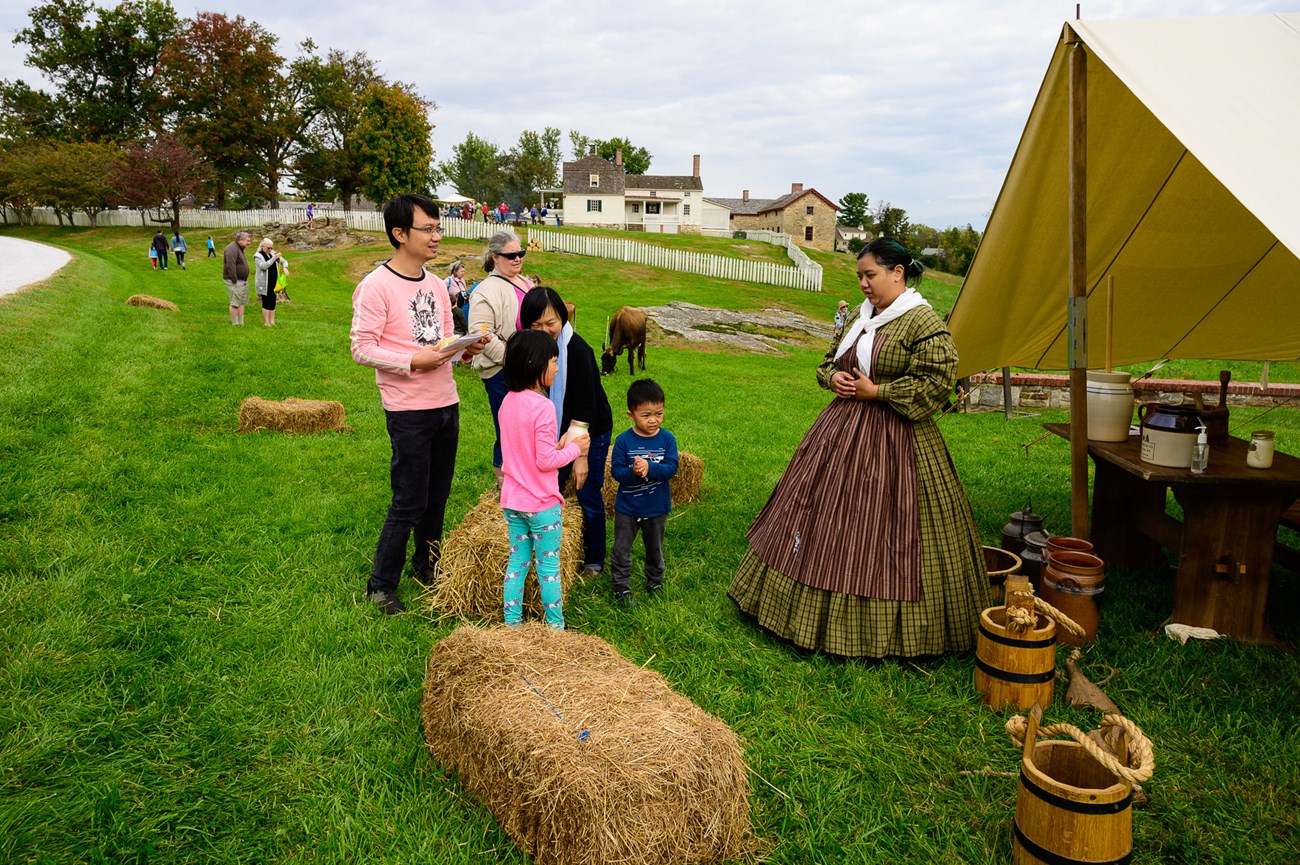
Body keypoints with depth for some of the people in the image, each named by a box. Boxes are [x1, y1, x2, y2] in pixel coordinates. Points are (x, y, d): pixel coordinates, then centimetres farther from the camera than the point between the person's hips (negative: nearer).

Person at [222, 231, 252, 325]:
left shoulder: (239, 248, 16)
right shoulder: (232, 249, -17)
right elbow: (230, 266, -24)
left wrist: (245, 280, 16)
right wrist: (234, 280, -23)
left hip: (243, 281, 10)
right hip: (235, 282, -10)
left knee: (242, 303, 12)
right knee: (235, 303, -7)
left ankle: (241, 323, 18)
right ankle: (235, 324, -4)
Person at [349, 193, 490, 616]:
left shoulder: (435, 284, 11)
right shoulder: (376, 286, -12)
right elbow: (361, 348, -14)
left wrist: (464, 350, -3)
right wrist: (413, 361, -23)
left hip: (446, 404, 7)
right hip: (408, 410, -7)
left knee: (437, 496, 16)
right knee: (409, 502, -2)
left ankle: (428, 567, 33)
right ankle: (381, 586, 13)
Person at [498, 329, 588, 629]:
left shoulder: (508, 402, 3)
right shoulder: (543, 407, -21)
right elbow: (545, 461, -20)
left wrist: (558, 446, 6)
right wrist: (574, 448, -6)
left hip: (512, 501, 7)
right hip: (542, 503, -7)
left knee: (517, 561, 17)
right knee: (548, 566, 6)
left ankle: (511, 623, 24)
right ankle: (555, 626, 18)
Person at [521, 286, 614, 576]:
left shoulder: (577, 351, -27)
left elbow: (586, 408, -25)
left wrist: (582, 456, -24)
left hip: (593, 431, -6)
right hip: (558, 430, 6)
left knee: (588, 497, 3)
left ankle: (594, 560, 21)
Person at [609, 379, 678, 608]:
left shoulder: (668, 439, -11)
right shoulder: (623, 440, -14)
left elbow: (671, 468, -19)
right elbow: (616, 471, -15)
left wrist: (649, 467, -35)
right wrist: (633, 472, -35)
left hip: (657, 507, 1)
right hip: (627, 507, -1)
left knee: (655, 548, 20)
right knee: (621, 550, 8)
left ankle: (655, 582, 41)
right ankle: (621, 588, 23)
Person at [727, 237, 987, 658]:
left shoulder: (923, 321, -11)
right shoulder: (858, 317, 12)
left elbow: (936, 382, -17)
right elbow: (829, 361, 22)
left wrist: (877, 392, -17)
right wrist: (833, 378, 0)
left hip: (893, 440, -8)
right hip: (842, 429, 8)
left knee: (882, 536, -2)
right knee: (823, 519, 12)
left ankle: (886, 628, 15)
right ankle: (827, 612, 29)